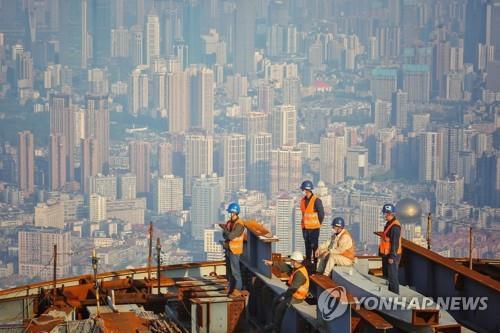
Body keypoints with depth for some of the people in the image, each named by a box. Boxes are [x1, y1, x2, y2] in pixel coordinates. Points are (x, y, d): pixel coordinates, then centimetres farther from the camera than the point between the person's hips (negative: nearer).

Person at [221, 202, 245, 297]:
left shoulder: (239, 224, -18)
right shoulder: (229, 222, 8)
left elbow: (231, 236, -23)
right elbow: (224, 235, 4)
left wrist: (224, 229, -8)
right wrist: (229, 236, -18)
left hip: (234, 251, -8)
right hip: (228, 249, 8)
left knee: (235, 270, -6)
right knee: (229, 270, 14)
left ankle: (237, 290, -2)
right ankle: (231, 288, 24)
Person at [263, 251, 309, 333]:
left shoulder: (300, 273, -29)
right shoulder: (296, 268, 1)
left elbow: (293, 288, -30)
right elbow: (284, 267, 4)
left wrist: (285, 296, -19)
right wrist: (272, 263, -1)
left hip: (297, 297, -10)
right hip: (292, 292, 10)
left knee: (280, 307, -12)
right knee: (275, 301, 13)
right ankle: (275, 323, 20)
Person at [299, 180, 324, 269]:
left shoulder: (316, 200, -13)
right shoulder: (303, 200, 8)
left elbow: (321, 213, -9)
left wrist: (318, 224, -1)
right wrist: (304, 223, 14)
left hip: (314, 228, -7)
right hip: (305, 227, 7)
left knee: (314, 245, -4)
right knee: (307, 245, 13)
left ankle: (316, 264, 2)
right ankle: (307, 263, 22)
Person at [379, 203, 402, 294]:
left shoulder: (395, 226, -19)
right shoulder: (388, 224, 13)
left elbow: (395, 242, -22)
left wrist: (392, 256, -23)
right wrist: (383, 254, 22)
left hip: (392, 256, -11)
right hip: (387, 255, 11)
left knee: (392, 277, -7)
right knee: (386, 275, 18)